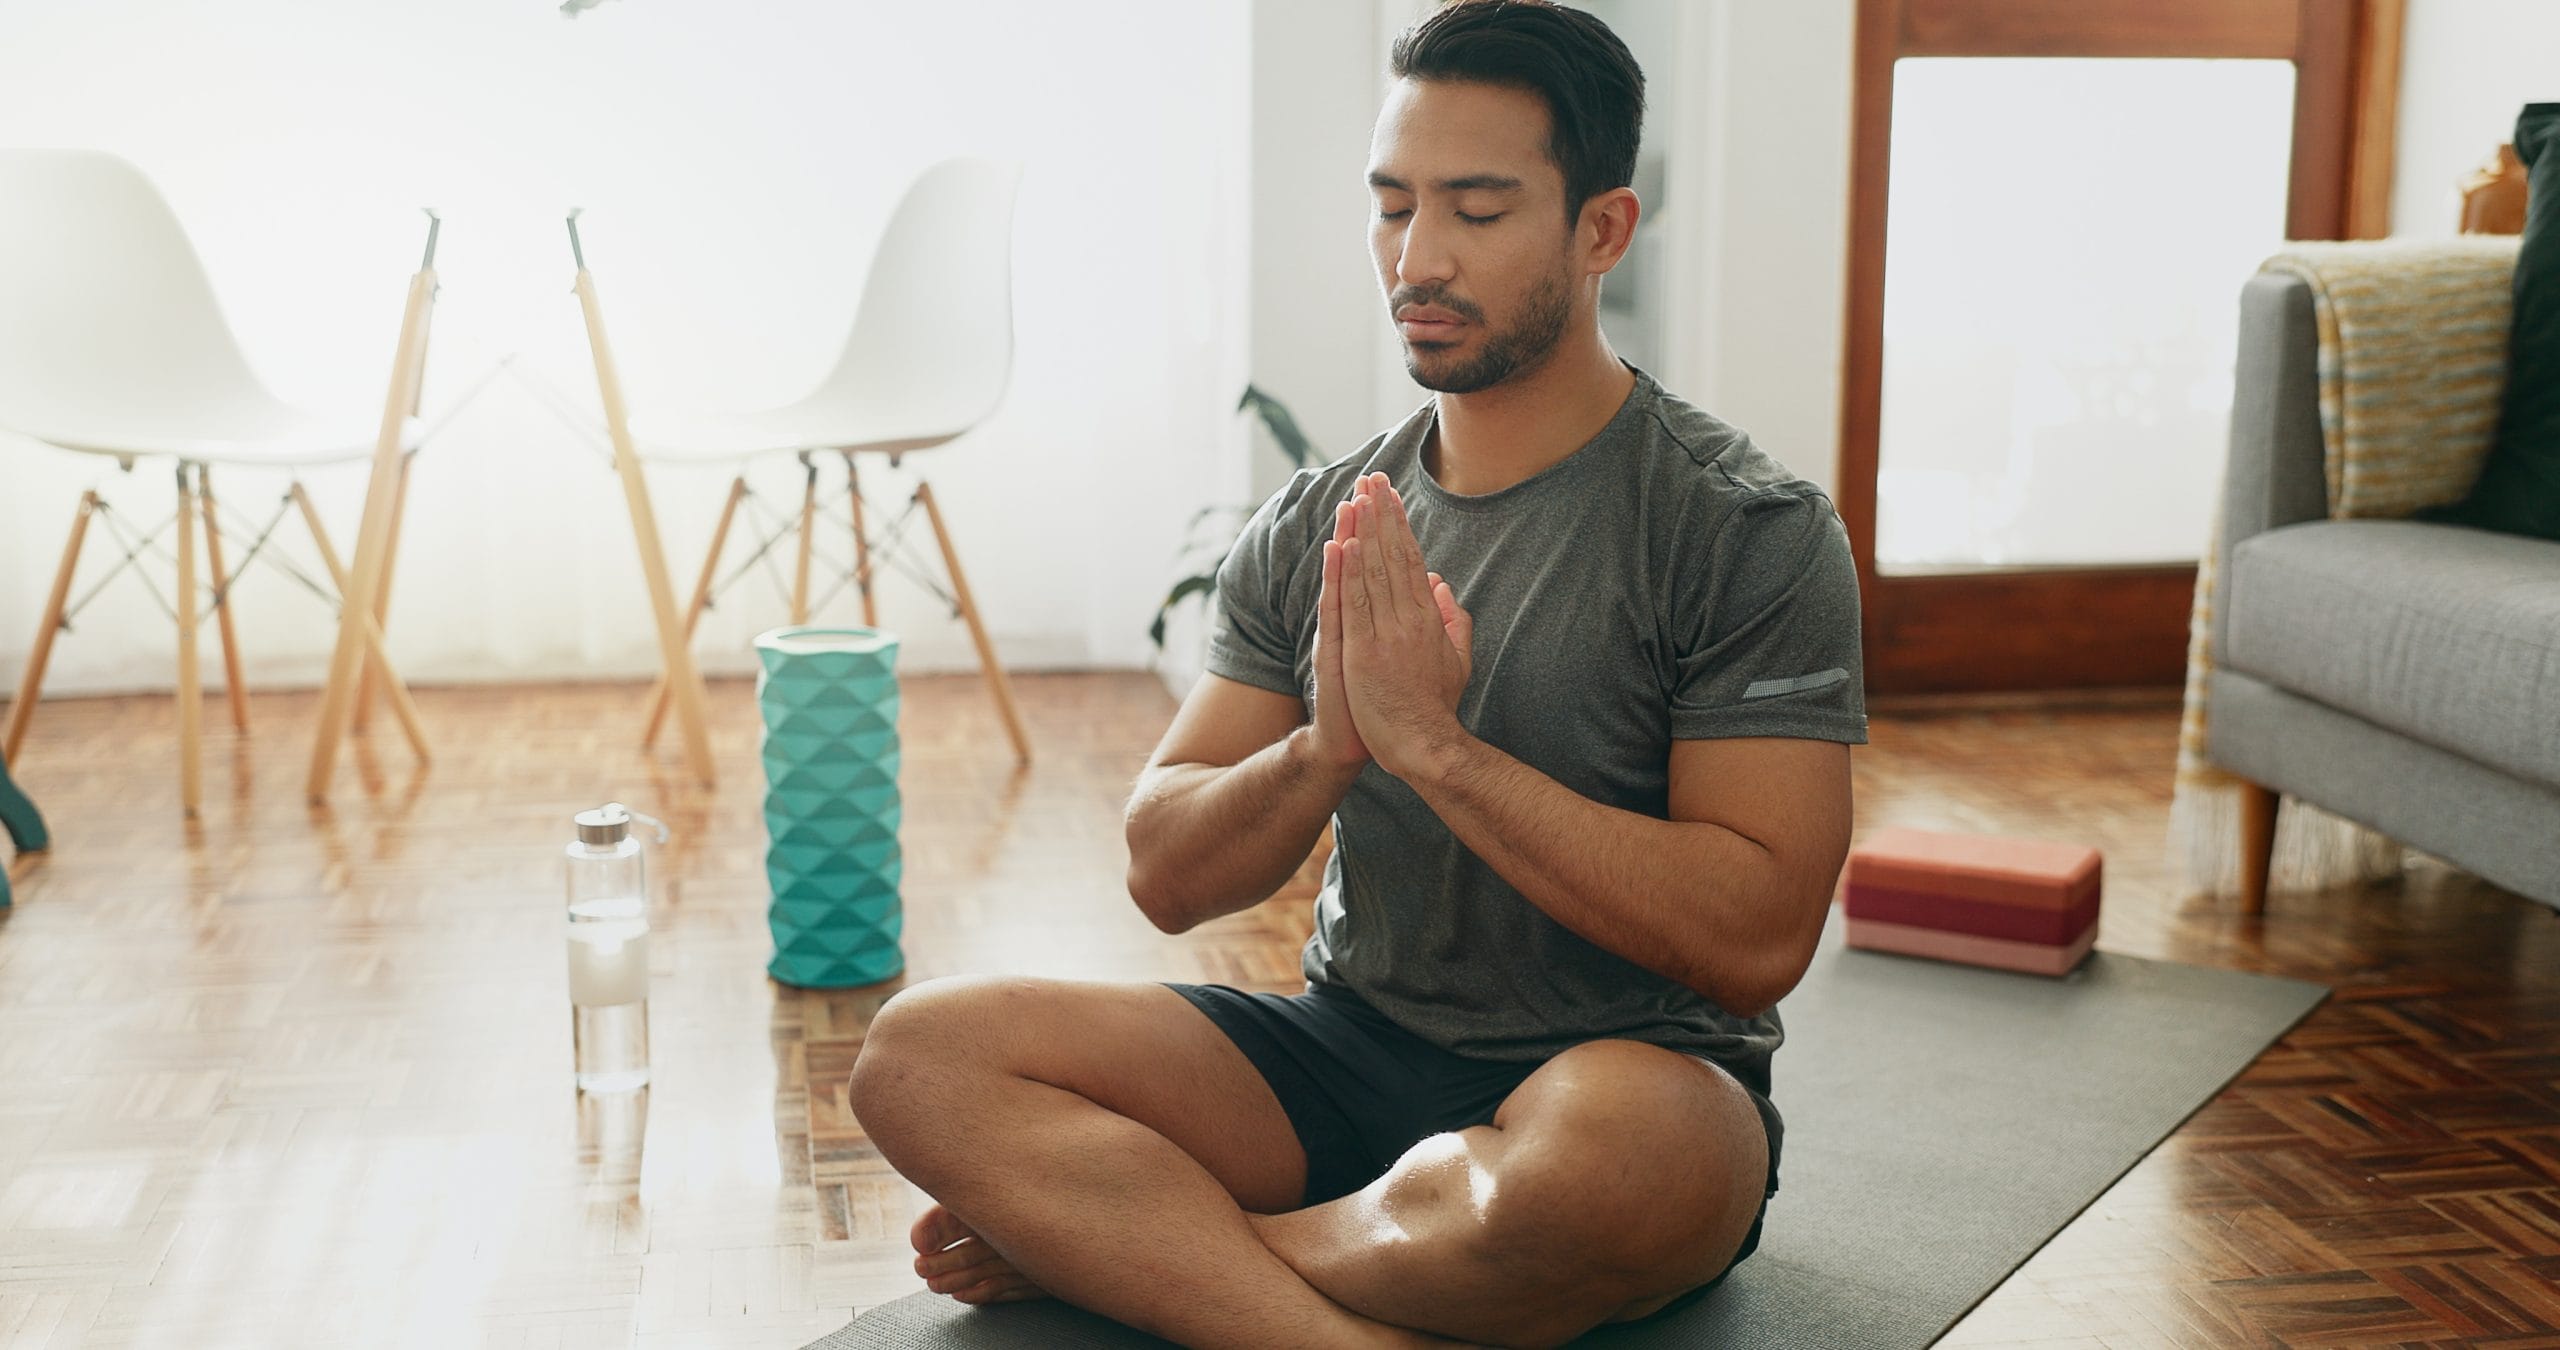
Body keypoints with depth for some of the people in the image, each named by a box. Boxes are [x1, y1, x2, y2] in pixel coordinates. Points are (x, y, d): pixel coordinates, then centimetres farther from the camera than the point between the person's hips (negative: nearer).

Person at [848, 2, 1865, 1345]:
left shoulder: (1750, 530, -8)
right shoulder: (1313, 529, 7)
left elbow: (1755, 941, -18)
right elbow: (1168, 876, 4)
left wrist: (1435, 743, -21)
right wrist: (1326, 745, -17)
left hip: (1626, 1075, -4)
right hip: (1346, 1052, 4)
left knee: (1590, 1165, -41)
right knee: (922, 1052, -15)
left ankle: (1100, 1241, -16)